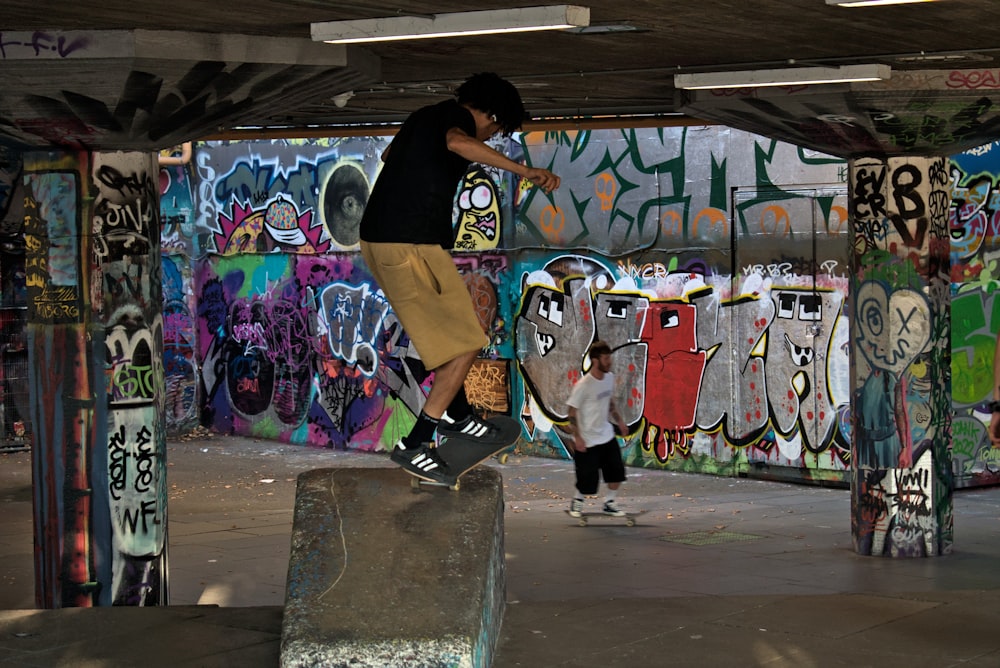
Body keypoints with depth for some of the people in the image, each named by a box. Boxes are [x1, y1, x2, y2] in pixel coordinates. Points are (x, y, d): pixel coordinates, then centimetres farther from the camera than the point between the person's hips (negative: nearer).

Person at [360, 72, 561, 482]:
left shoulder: (426, 116, 20)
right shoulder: (457, 117, -6)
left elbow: (389, 154, 42)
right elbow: (457, 142, -33)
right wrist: (524, 170, -33)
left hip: (376, 238, 10)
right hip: (411, 246, -10)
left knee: (448, 323, 28)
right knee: (465, 344, -3)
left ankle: (457, 415, 41)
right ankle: (413, 445, -5)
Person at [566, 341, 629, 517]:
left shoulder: (609, 377, 0)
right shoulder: (583, 385, -22)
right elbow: (572, 412, -17)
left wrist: (618, 420, 14)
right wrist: (577, 437, -19)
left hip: (606, 435, 7)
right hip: (587, 440, -7)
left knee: (617, 471, 5)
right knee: (588, 479, 0)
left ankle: (610, 503, 24)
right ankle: (577, 502, 28)